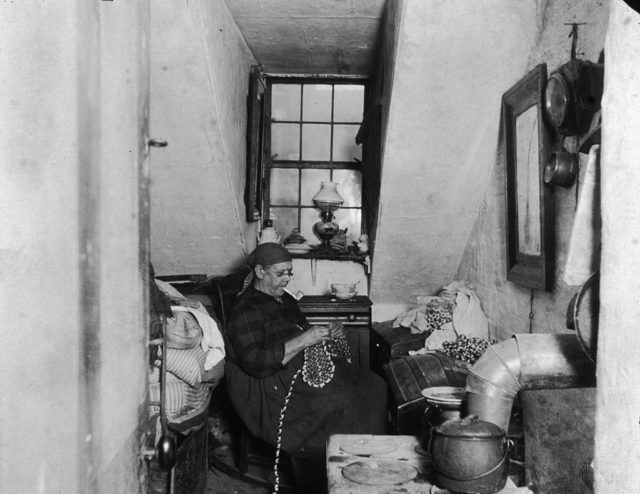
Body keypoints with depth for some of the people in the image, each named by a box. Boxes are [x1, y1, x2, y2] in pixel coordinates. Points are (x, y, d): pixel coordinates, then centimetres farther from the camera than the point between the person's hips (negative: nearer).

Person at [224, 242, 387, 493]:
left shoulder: (285, 300, 18)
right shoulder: (246, 310, -10)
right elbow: (255, 362, -22)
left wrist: (329, 334, 8)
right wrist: (302, 341, -23)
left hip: (308, 369, 9)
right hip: (268, 388, -9)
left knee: (373, 386, -11)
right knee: (335, 404, -31)